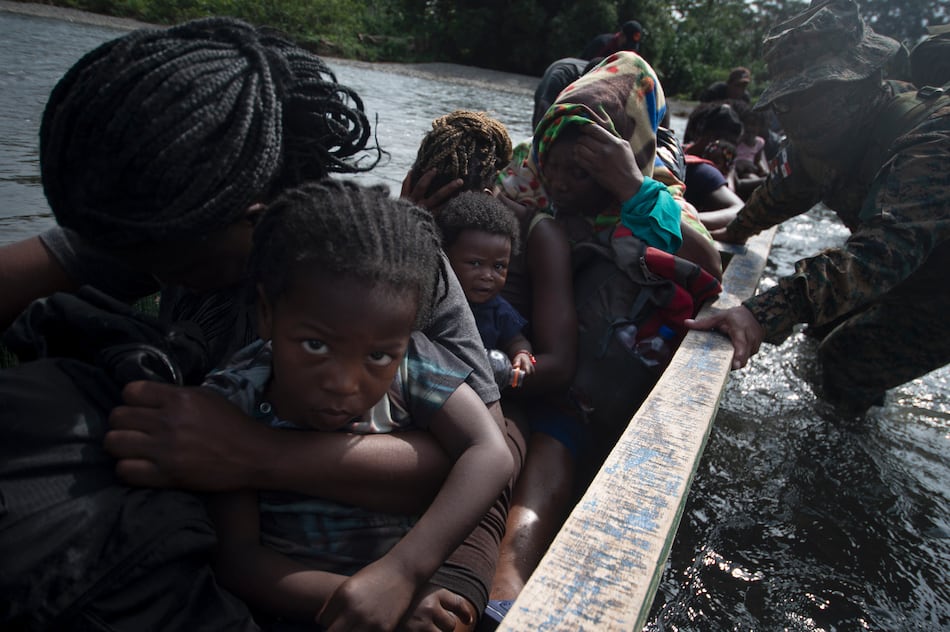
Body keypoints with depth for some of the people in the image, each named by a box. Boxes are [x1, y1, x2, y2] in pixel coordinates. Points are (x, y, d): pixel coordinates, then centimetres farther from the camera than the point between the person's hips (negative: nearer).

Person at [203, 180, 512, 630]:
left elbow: (489, 454, -23)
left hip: (415, 574, 3)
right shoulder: (230, 404, -18)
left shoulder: (409, 363, -16)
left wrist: (403, 570, -33)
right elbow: (234, 555, -17)